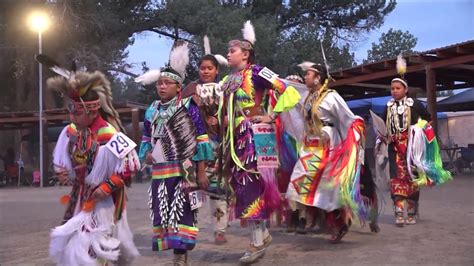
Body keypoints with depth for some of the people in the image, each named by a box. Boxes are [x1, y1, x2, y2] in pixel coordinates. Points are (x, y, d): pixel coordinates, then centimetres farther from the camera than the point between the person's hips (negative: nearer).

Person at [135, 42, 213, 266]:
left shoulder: (188, 107, -5)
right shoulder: (152, 111, 11)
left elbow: (201, 140, -7)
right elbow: (146, 137, 25)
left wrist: (201, 172, -10)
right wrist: (146, 153, 3)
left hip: (183, 172, -6)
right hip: (159, 173, 6)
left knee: (181, 214, -5)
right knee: (163, 215, 9)